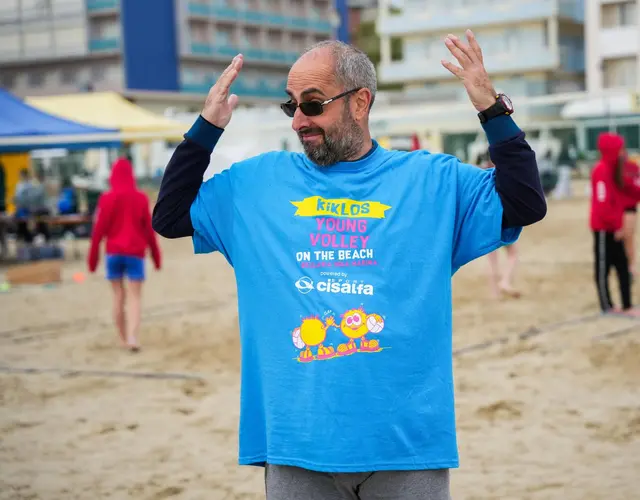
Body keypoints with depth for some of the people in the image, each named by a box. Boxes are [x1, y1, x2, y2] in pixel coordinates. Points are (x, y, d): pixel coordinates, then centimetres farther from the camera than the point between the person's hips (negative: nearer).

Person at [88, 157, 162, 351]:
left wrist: (93, 257, 1)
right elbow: (149, 228, 2)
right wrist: (156, 255, 10)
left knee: (118, 295, 11)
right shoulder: (141, 198, 0)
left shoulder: (107, 199, -3)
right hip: (135, 252, 0)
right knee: (135, 296, -1)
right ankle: (132, 336, -20)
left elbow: (99, 229, -5)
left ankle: (123, 338, 14)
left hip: (114, 252, 0)